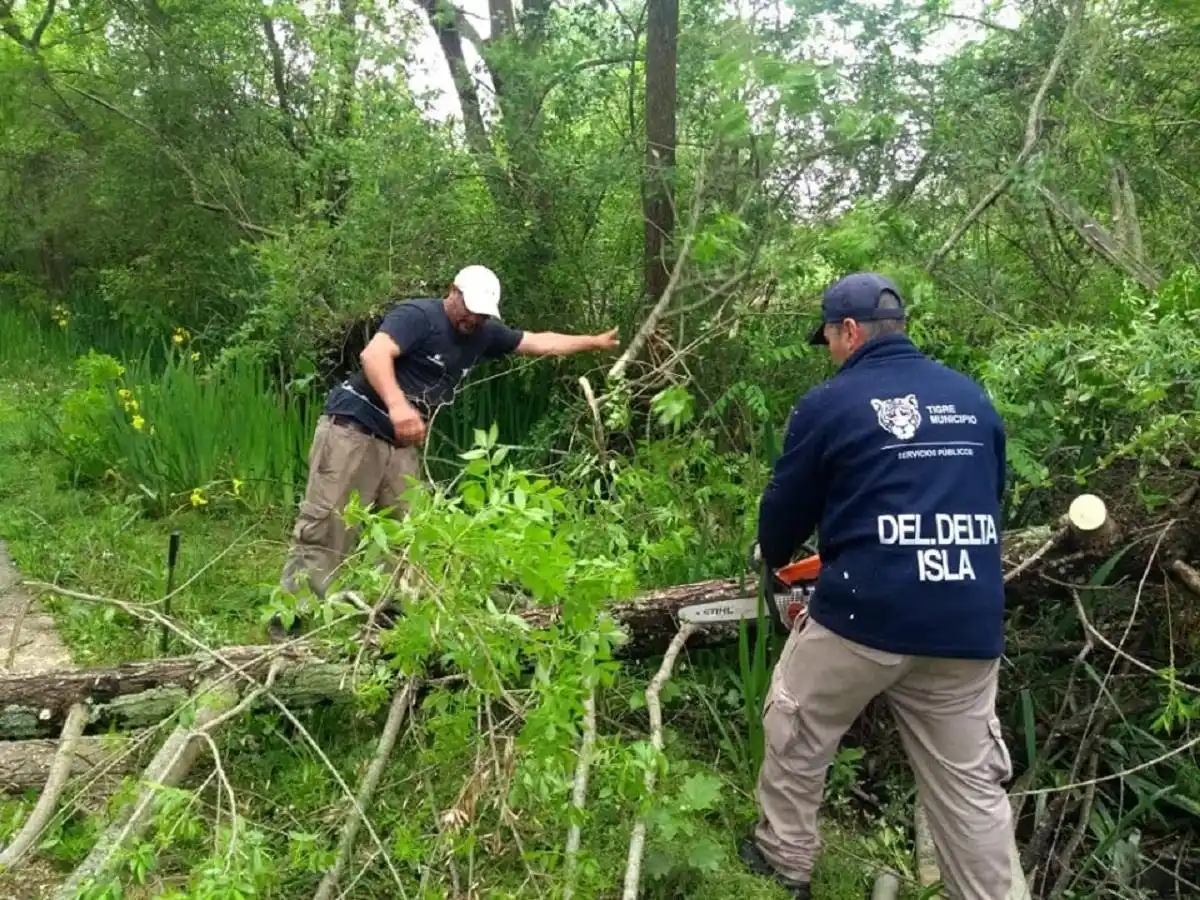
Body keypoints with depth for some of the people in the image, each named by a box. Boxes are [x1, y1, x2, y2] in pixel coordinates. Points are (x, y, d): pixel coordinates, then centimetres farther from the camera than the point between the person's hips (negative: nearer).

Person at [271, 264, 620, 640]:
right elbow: (373, 354, -32)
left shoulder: (483, 334, 9)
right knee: (324, 527, -9)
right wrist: (397, 404, -48)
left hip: (401, 442, 8)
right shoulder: (417, 315, -15)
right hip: (353, 428, -8)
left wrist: (594, 342, 20)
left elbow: (539, 342, 19)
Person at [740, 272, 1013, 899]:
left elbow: (784, 510, 5)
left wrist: (773, 559, 27)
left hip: (866, 613, -4)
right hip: (971, 623, 4)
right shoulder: (972, 398, 10)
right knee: (970, 782, 15)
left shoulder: (829, 404, -4)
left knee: (795, 735, 20)